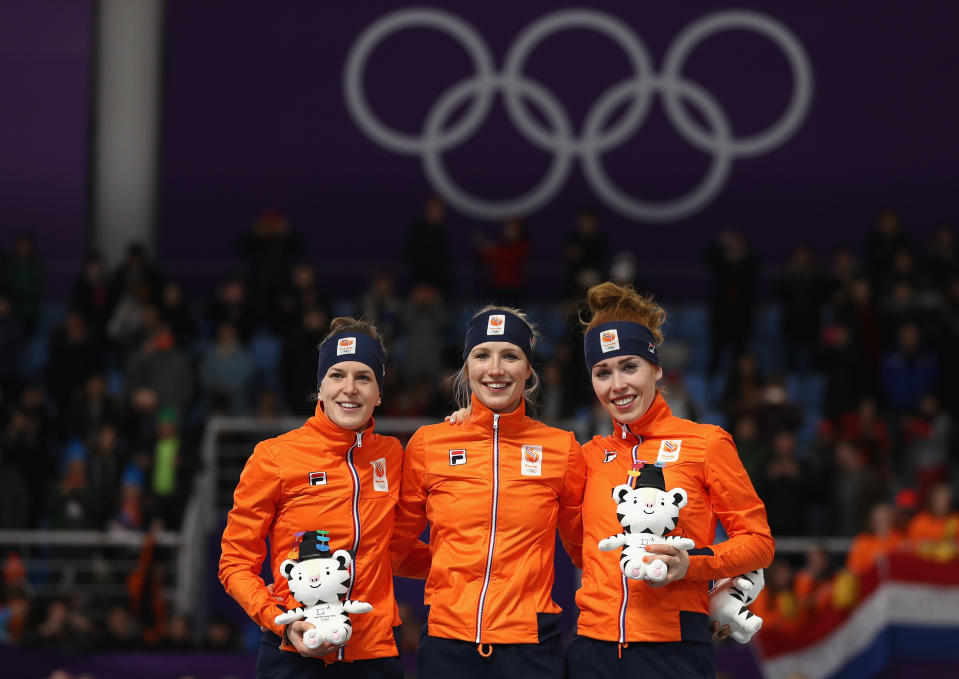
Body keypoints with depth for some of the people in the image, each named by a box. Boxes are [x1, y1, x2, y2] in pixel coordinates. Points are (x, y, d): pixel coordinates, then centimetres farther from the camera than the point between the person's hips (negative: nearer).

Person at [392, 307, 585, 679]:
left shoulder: (561, 449, 4)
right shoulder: (428, 445, 4)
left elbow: (582, 547, 16)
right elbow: (398, 540, 15)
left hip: (530, 646, 0)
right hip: (448, 643, 1)